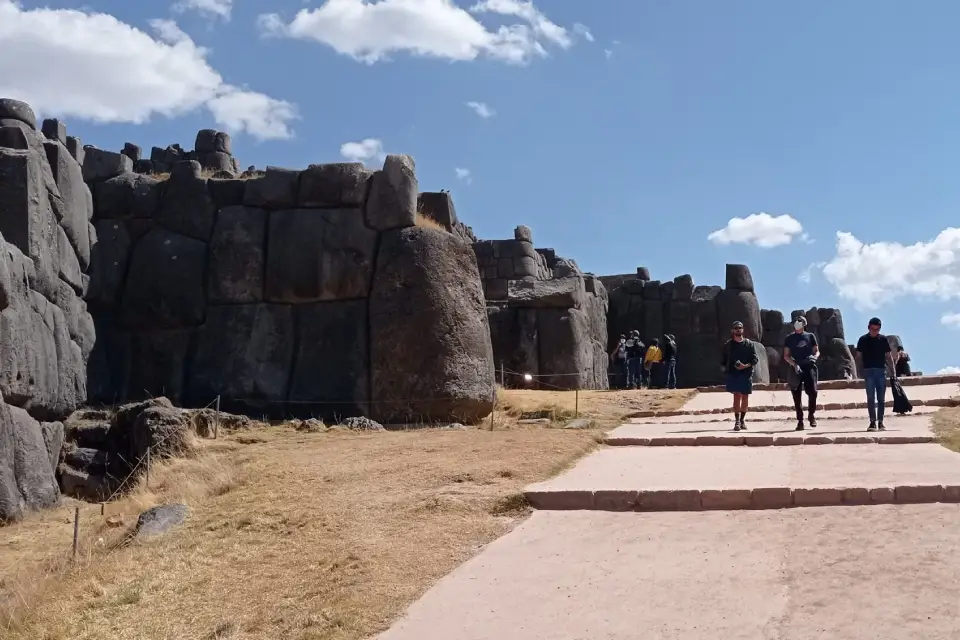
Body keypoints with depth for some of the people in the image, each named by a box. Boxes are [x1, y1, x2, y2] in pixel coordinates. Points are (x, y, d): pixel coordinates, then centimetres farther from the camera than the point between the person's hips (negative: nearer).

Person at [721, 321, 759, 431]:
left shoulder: (749, 344, 4)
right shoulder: (728, 345, 6)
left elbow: (755, 359, -1)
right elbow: (723, 359, 15)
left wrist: (746, 365, -14)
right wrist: (725, 367, 2)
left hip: (746, 373, 1)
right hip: (733, 373, -1)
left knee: (745, 397, 7)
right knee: (737, 396, -11)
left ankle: (742, 420, 22)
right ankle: (737, 421, -12)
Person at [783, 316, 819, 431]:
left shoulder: (810, 336, 13)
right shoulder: (790, 338, 11)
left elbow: (817, 351, 15)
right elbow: (786, 356, 8)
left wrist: (815, 357, -9)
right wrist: (794, 364, -9)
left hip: (809, 367, 0)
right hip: (796, 368, 0)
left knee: (812, 391, -14)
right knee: (797, 395, 0)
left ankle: (811, 415, 9)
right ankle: (800, 421, 5)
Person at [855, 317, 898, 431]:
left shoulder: (883, 339, 5)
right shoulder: (863, 340, 3)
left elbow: (889, 356, 8)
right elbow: (859, 356, 5)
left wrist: (893, 370, 1)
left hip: (881, 371, 1)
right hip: (868, 371, -1)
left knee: (881, 398, 4)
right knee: (870, 398, -3)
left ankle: (880, 422, 9)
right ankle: (873, 422, -2)